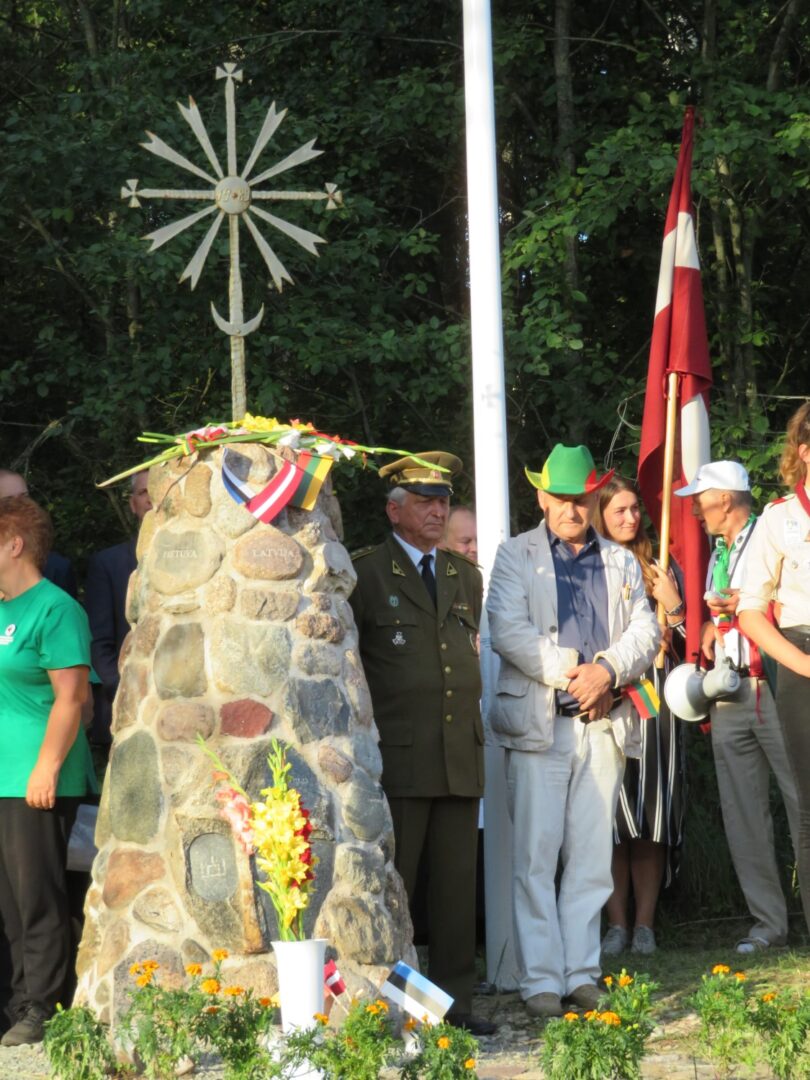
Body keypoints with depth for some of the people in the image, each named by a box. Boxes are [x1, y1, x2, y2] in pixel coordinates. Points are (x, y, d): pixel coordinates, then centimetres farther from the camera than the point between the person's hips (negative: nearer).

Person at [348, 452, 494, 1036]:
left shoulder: (467, 577, 18)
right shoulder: (365, 574, 1)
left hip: (462, 756, 5)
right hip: (398, 757, -5)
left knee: (458, 884, 6)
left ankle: (455, 1000, 12)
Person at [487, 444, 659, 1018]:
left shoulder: (622, 562, 18)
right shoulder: (517, 556, 8)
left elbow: (646, 632, 7)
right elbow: (508, 630, -6)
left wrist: (607, 671, -12)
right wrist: (569, 673, -12)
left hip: (605, 725, 3)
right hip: (539, 725, -3)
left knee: (592, 857, 4)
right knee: (536, 856, -5)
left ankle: (582, 973, 9)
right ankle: (541, 981, -2)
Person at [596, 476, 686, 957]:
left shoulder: (657, 567, 11)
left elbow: (681, 643, 13)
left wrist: (673, 606, -3)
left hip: (653, 696, 2)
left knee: (652, 812, 1)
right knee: (611, 813, -2)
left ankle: (645, 923, 6)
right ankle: (617, 923, 5)